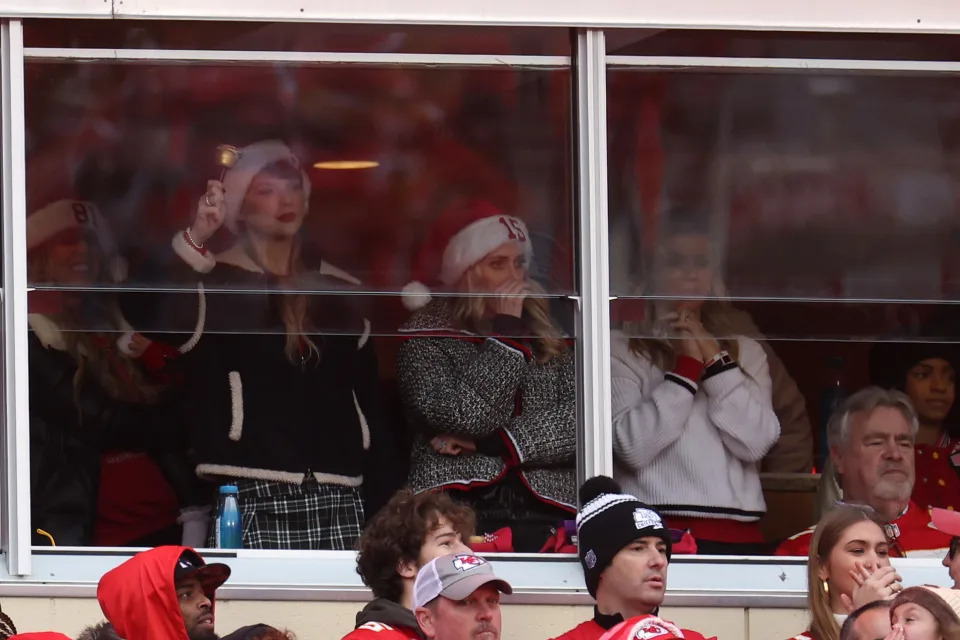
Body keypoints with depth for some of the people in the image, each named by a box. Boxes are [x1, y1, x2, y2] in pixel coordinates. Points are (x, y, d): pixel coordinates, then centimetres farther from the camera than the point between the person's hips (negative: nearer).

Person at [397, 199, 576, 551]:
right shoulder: (427, 337, 9)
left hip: (545, 515, 3)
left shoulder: (548, 337, 19)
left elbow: (580, 420, 4)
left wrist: (492, 443, -5)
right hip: (461, 512, -3)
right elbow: (468, 416, -7)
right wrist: (505, 331, 0)